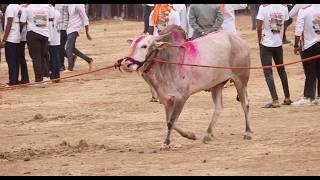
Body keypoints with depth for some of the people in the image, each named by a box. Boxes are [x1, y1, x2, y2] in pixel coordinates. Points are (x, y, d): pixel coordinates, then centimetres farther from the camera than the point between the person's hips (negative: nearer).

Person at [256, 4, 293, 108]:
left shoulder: (263, 8, -16)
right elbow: (285, 25, 5)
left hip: (266, 44, -4)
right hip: (278, 44, 4)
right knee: (281, 70, 20)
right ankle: (287, 98, 28)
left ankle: (275, 101, -10)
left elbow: (259, 27, -17)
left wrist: (259, 40, 0)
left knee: (268, 73, -1)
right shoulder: (284, 8, -3)